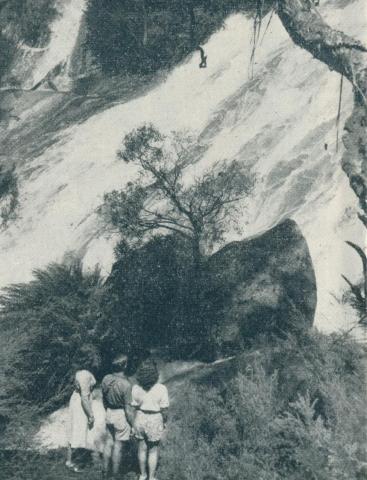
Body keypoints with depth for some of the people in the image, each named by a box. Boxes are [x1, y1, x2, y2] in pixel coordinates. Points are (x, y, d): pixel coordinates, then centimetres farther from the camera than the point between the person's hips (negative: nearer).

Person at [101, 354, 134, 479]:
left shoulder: (106, 379, -6)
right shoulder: (125, 384, -25)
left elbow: (104, 399, 8)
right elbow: (128, 408, -19)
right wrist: (133, 425, -8)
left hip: (109, 414, 6)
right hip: (121, 416, -6)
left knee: (110, 441, 23)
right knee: (119, 446, 9)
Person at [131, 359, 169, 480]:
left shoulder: (136, 388, -11)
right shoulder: (161, 389, -20)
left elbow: (135, 406, -3)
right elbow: (164, 409, -13)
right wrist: (164, 421, 4)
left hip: (140, 419, 3)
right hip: (155, 420, -3)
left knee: (142, 448, 21)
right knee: (153, 451, 15)